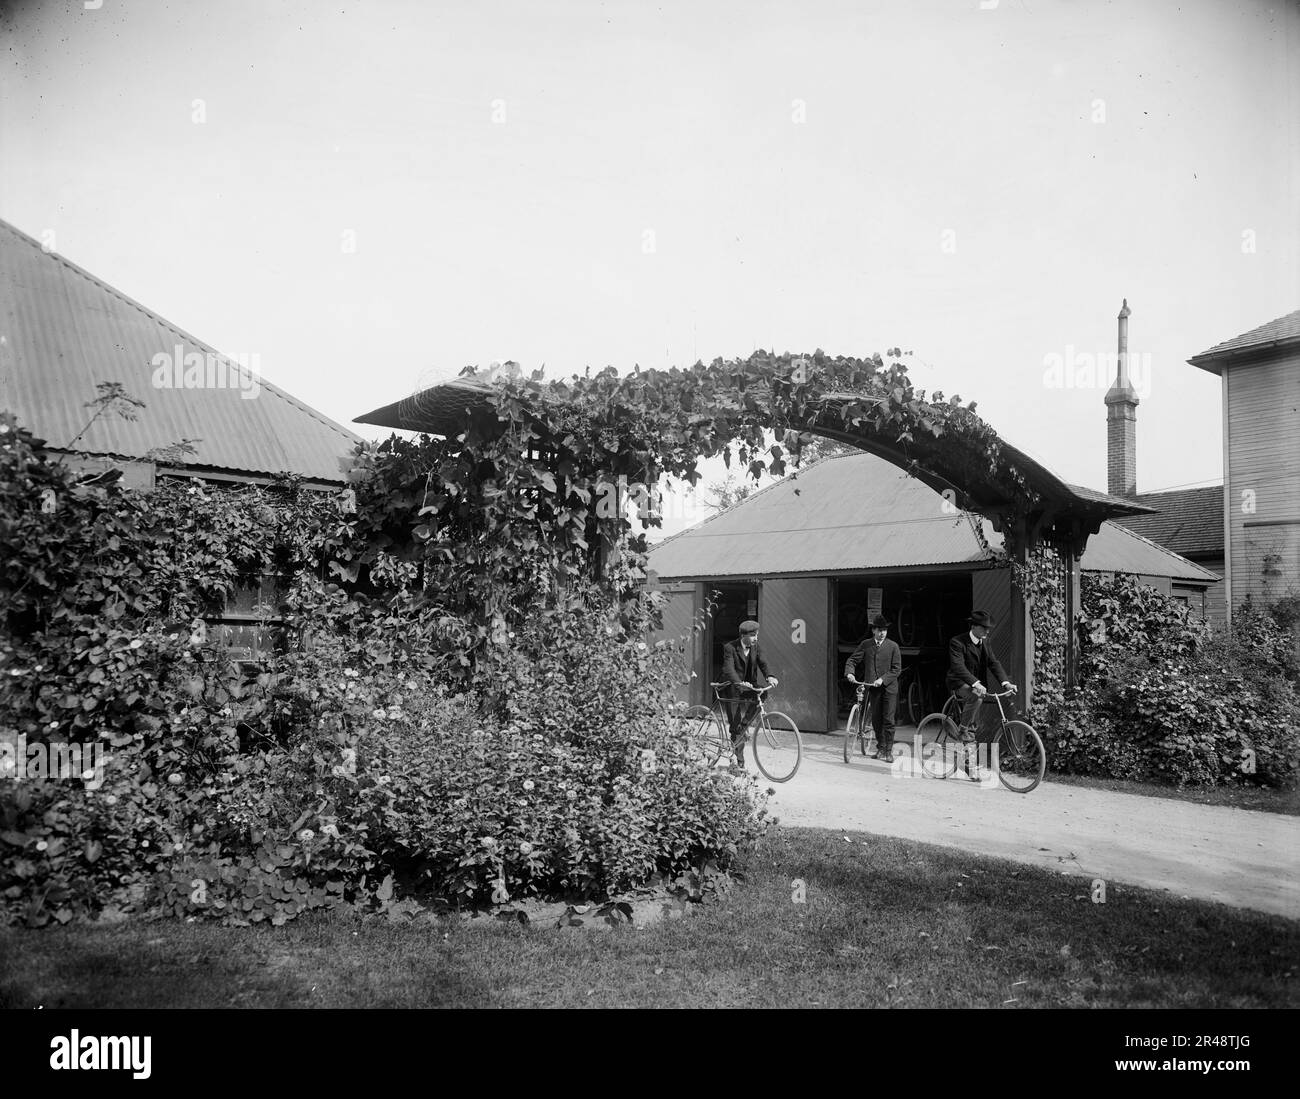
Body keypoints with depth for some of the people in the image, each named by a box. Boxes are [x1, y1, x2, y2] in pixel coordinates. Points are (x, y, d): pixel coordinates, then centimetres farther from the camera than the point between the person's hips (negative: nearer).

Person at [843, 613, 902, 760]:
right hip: (872, 687, 2)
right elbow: (852, 660, 4)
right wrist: (849, 672, -16)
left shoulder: (893, 646, -3)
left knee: (888, 720, -5)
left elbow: (896, 669, -6)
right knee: (876, 719, 9)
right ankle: (881, 747, 25)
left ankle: (889, 750, 4)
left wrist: (882, 679, -18)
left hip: (889, 688, -2)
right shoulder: (866, 644, 3)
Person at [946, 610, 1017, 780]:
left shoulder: (984, 642, 6)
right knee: (975, 696, -38)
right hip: (959, 684, -6)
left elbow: (993, 663, -1)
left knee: (970, 727, 7)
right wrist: (975, 684, -43)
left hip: (977, 686, 6)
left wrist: (1005, 682, -18)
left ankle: (969, 765, 15)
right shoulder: (957, 642, -16)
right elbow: (958, 666, -28)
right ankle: (963, 731, -20)